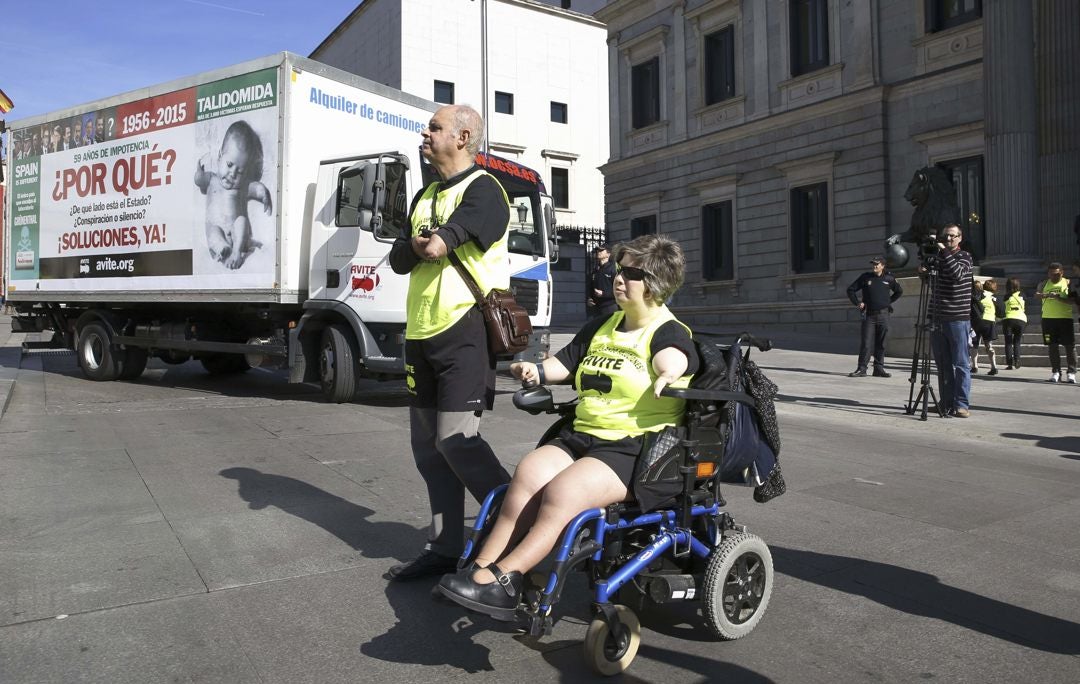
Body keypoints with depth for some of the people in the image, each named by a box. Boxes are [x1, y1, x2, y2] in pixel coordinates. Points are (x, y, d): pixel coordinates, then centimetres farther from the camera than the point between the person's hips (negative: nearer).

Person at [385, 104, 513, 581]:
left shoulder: (482, 189, -6)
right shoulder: (425, 196, 22)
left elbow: (437, 244, -21)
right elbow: (399, 260, 14)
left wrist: (431, 242, 0)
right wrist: (414, 247, -6)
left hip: (464, 330, -9)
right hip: (421, 333, 9)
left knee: (456, 441, -12)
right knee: (428, 446, 9)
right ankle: (443, 547, 20)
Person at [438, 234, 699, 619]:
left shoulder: (668, 332, 0)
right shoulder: (601, 327, 21)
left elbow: (674, 358, -23)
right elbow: (565, 362, 25)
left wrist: (668, 375, -45)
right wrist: (538, 371, 5)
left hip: (635, 446, -6)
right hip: (581, 436, 6)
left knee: (562, 491, -29)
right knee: (528, 474, -22)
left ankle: (504, 576, -22)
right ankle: (481, 570, -22)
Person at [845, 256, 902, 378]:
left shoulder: (889, 278, 5)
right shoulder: (865, 277, 1)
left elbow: (899, 291, 22)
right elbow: (851, 290, 8)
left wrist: (889, 301, 13)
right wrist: (857, 303, -2)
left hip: (883, 315, 2)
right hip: (869, 315, -1)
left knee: (881, 344, 7)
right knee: (866, 343, -6)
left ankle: (879, 368, 14)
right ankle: (862, 369, -5)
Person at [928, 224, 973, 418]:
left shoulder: (964, 256, 1)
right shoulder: (937, 257, 15)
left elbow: (957, 273, -19)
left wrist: (944, 252, -18)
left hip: (958, 319, -5)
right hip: (937, 318, 5)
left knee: (961, 364, -3)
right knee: (943, 365, 8)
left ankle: (962, 405, 0)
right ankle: (946, 403, 14)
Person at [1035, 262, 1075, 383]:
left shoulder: (1068, 283, 3)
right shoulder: (1044, 284, 9)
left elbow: (1072, 300, -7)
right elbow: (1037, 294, -9)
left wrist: (1058, 298, -24)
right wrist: (1046, 295, -30)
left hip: (1065, 318, -2)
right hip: (1048, 318, 2)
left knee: (1070, 345, -2)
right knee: (1052, 346, 5)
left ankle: (1071, 372, 2)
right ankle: (1056, 372, 11)